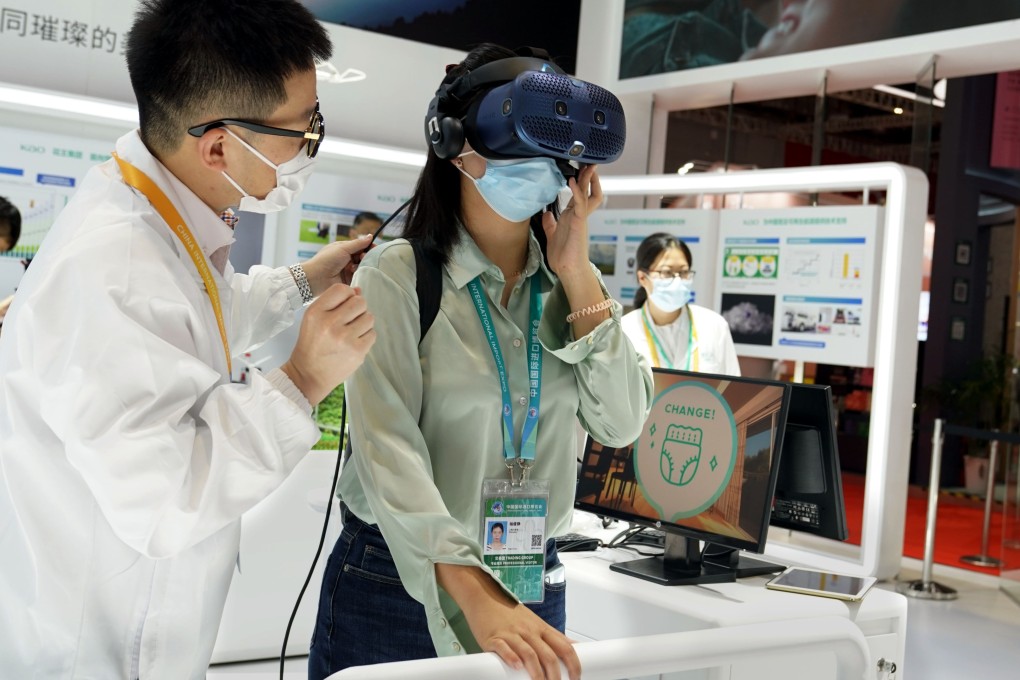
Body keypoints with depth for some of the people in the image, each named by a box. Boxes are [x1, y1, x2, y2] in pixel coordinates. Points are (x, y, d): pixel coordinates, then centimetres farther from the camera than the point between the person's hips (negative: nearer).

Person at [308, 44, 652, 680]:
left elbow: (622, 424, -5)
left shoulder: (571, 283, 4)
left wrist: (576, 272, -10)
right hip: (398, 580, -4)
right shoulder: (399, 274, -11)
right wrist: (476, 597, -32)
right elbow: (389, 448, -21)